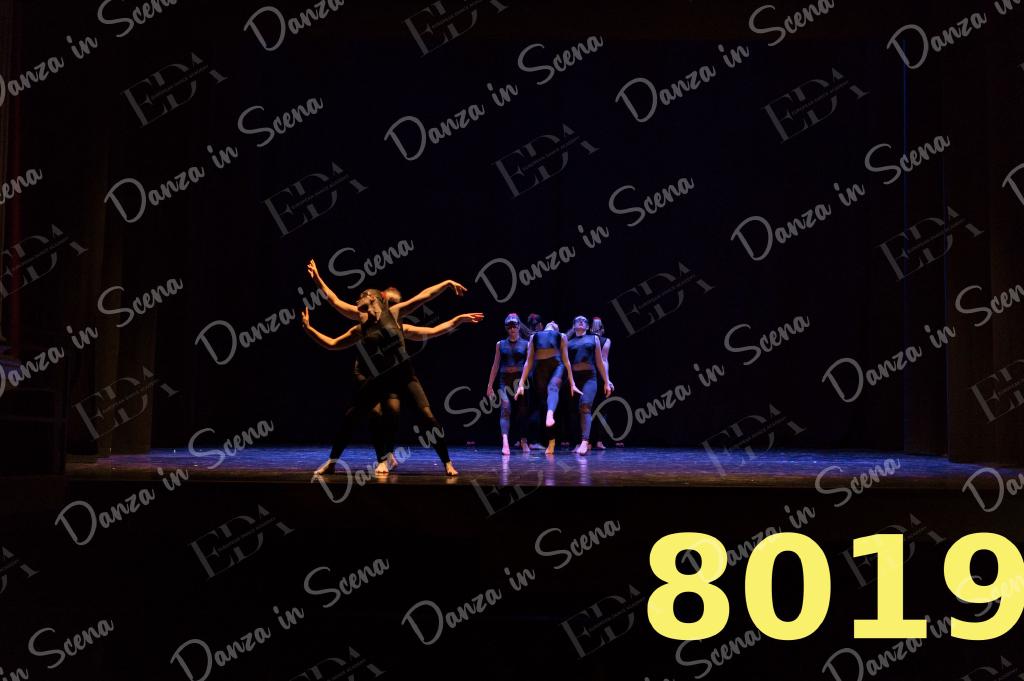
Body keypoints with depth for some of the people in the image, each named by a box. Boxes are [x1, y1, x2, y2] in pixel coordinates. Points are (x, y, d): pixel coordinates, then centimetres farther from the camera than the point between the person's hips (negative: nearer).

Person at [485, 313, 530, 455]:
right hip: (505, 380, 0)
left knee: (521, 411, 6)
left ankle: (523, 442, 21)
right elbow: (495, 365, 14)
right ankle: (505, 443, -30)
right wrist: (490, 385, 11)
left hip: (520, 379, 0)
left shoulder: (525, 344, 7)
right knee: (506, 408, -17)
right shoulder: (500, 344, 11)